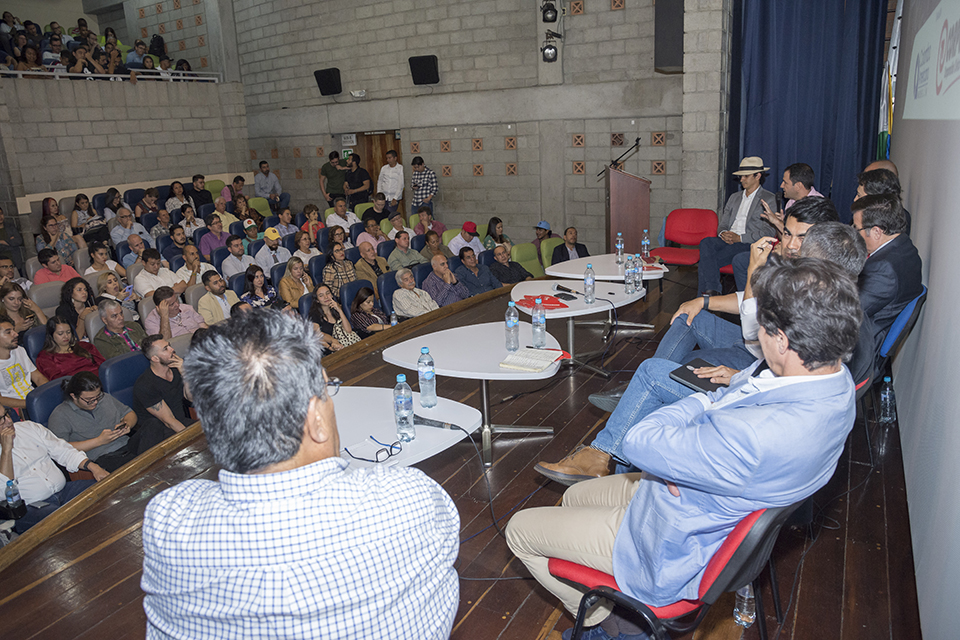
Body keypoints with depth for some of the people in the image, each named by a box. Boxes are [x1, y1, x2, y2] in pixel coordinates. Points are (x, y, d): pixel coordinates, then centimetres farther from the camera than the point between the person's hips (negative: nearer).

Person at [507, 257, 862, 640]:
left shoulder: (758, 436, -42)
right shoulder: (835, 378, -12)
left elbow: (638, 444, -32)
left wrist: (699, 403, -15)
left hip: (675, 554, -9)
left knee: (519, 529, 5)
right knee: (574, 497, 26)